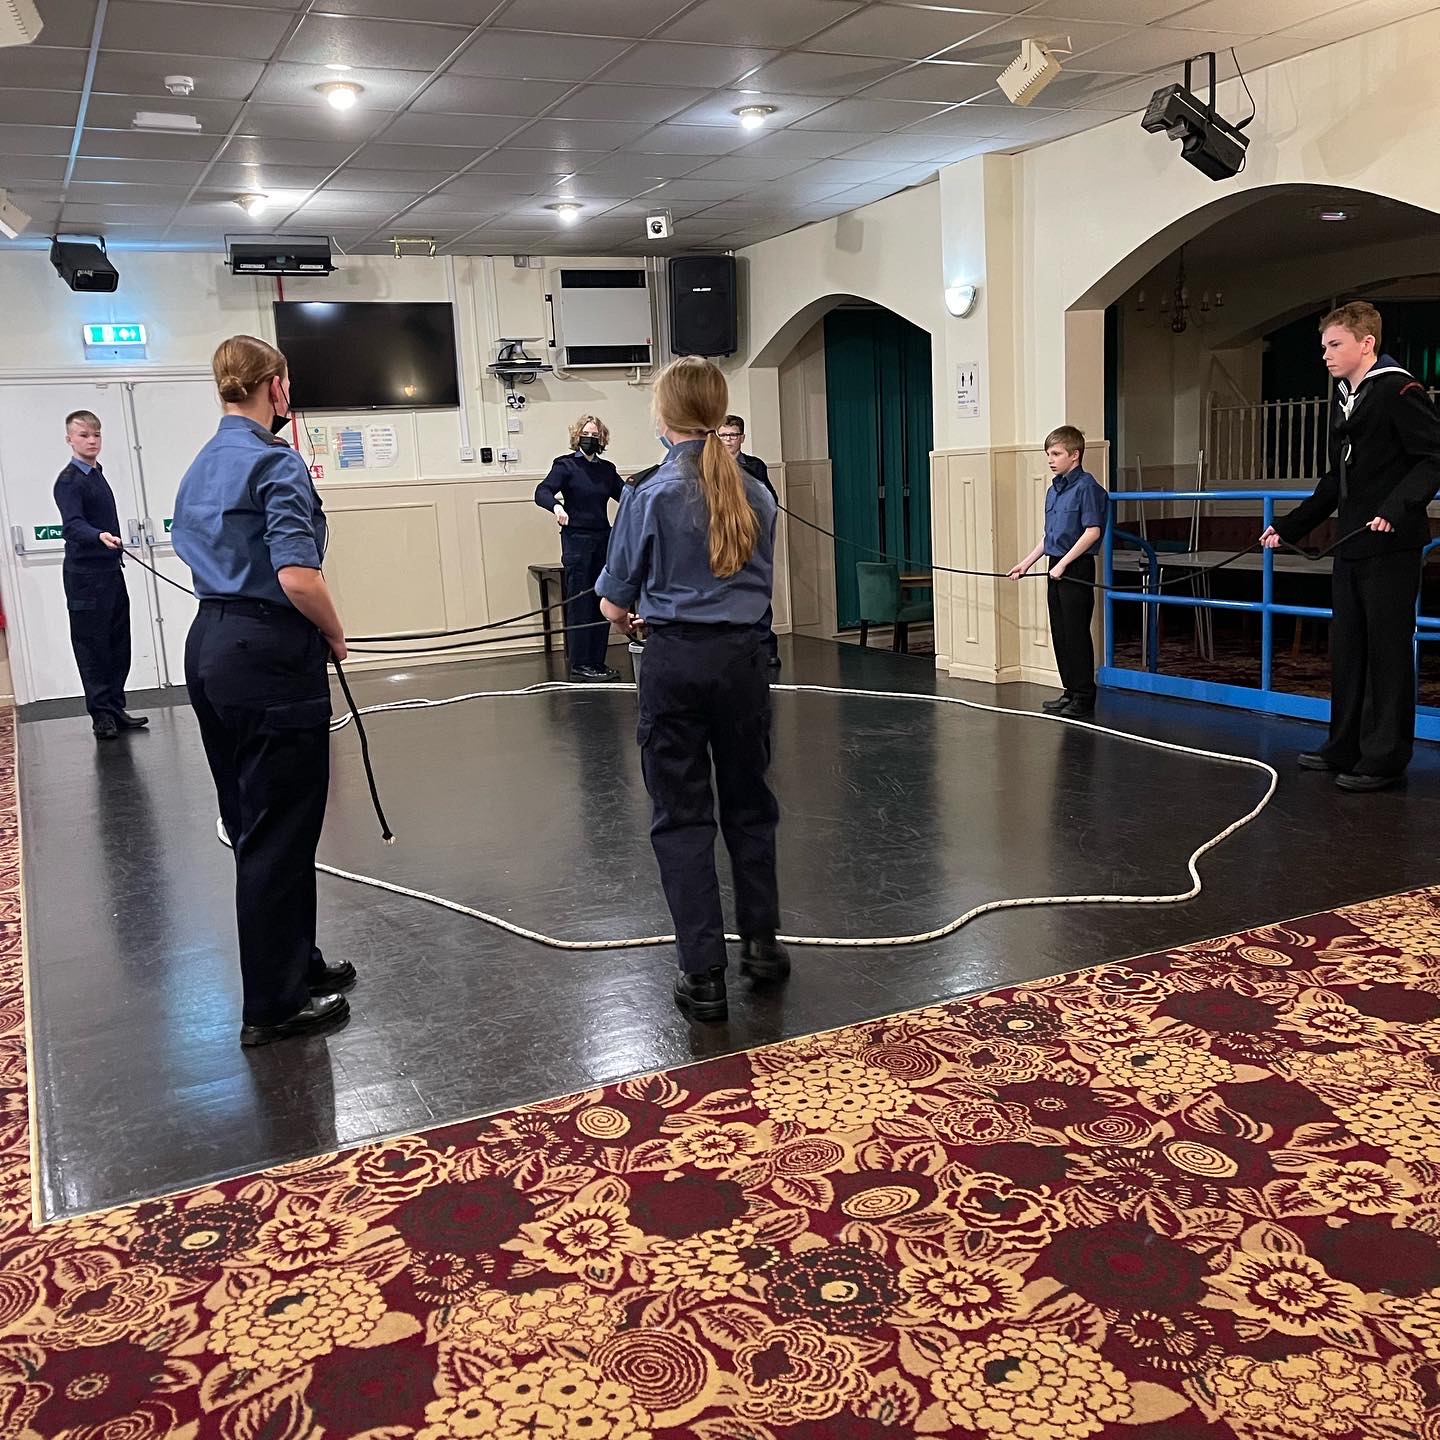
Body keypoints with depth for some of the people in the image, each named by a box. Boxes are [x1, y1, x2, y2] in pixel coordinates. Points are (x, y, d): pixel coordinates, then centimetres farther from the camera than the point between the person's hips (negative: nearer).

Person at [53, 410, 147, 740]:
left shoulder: (97, 475, 14)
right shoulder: (69, 481, -12)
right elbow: (72, 525, -27)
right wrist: (100, 536, -44)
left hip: (110, 571, 8)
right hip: (85, 576, -8)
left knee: (118, 645, 11)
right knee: (92, 646, -1)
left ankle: (115, 709, 19)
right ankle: (101, 714, 5)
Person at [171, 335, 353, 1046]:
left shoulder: (201, 466, 14)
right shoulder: (276, 461, -14)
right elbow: (297, 576, -24)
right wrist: (336, 636, -8)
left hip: (209, 647, 9)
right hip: (269, 659, -9)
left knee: (254, 825, 16)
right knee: (279, 833, 0)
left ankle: (296, 962, 31)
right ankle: (273, 1003, 9)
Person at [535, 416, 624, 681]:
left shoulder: (607, 469, 13)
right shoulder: (566, 465, -2)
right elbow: (542, 492, -15)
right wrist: (556, 506, -36)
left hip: (603, 539, 6)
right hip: (576, 539, -6)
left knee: (602, 603, 7)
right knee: (579, 603, -5)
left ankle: (597, 662, 15)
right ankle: (579, 665, -2)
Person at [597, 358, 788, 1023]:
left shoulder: (650, 496, -10)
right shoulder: (755, 494, 2)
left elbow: (614, 604, -3)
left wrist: (630, 613, 19)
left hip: (676, 662, -4)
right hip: (743, 655, 4)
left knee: (682, 817, 5)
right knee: (748, 803, 19)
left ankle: (703, 975, 7)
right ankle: (762, 943, 31)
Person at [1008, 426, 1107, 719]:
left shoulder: (1086, 486, -12)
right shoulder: (1053, 490, 14)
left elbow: (1092, 531, -19)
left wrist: (1064, 563, -20)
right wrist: (1027, 562, 18)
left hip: (1077, 569, -9)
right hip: (1056, 570, 9)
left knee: (1077, 634, -4)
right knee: (1059, 633, 12)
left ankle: (1084, 698, 3)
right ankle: (1071, 691, 21)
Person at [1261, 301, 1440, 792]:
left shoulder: (1399, 391, -9)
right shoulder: (1344, 401, 17)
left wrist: (1397, 509, -29)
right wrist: (1288, 527, 19)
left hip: (1391, 547, -9)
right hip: (1351, 546, 9)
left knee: (1388, 650, -3)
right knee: (1346, 648, 11)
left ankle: (1385, 757, 4)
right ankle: (1346, 747, 20)